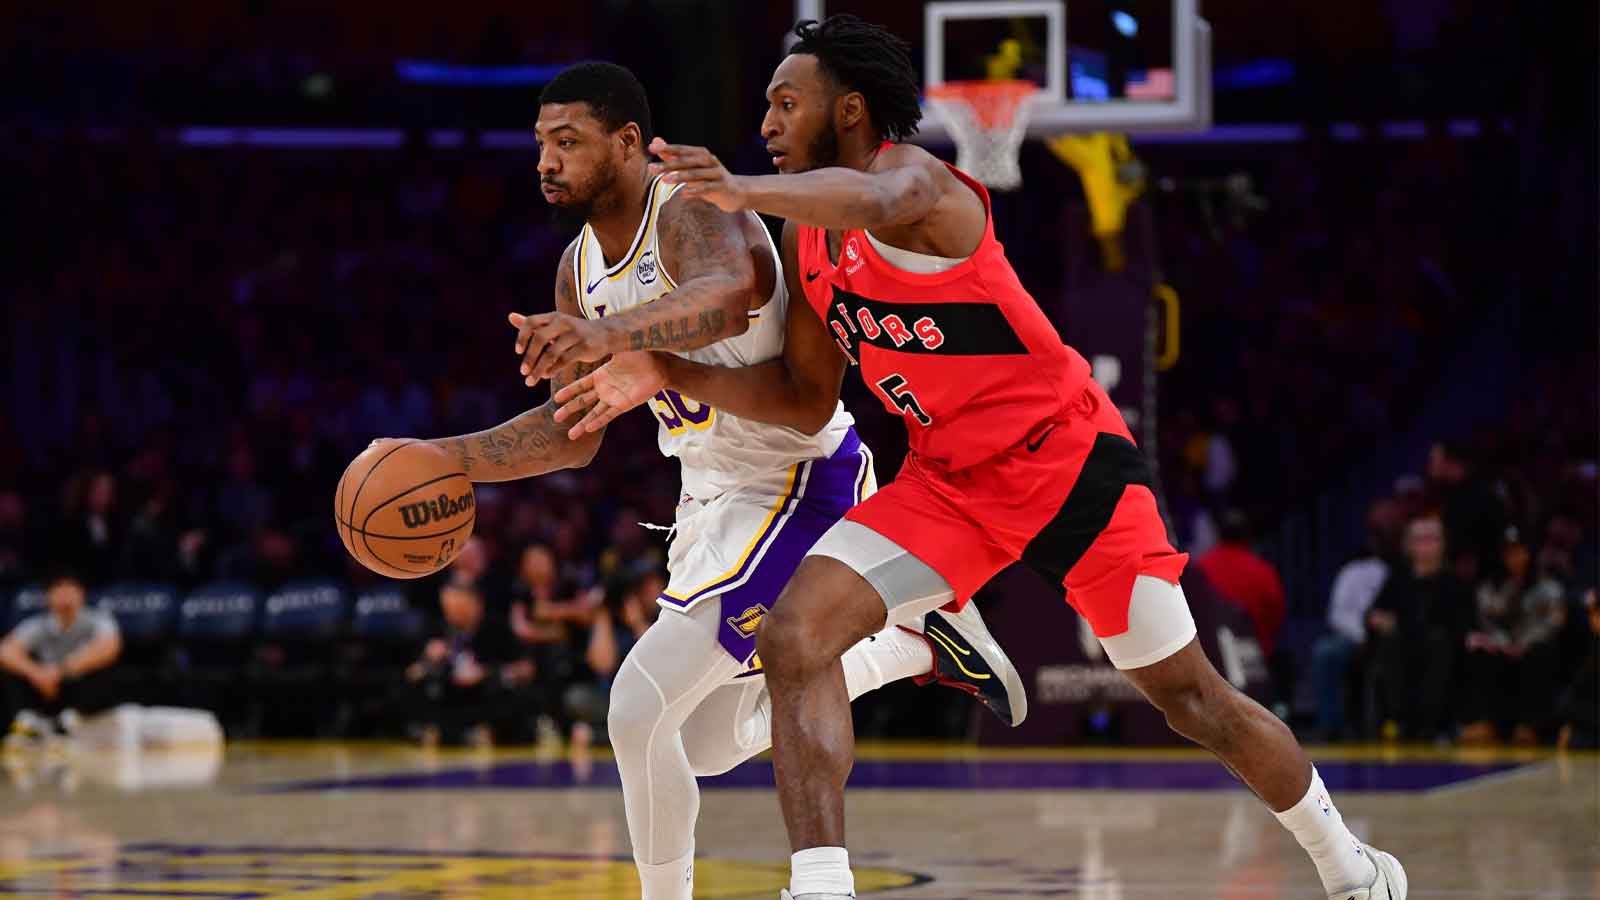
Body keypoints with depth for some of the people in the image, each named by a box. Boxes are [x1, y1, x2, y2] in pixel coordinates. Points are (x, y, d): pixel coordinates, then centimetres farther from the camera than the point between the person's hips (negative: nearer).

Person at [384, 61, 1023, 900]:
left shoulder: (693, 214, -23)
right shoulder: (581, 267, 3)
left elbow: (726, 295, -49)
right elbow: (574, 432, 10)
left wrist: (608, 334, -68)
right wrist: (444, 459, -4)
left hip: (800, 483, -10)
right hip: (714, 493, 10)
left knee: (639, 709, -20)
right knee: (707, 744, 20)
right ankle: (915, 647, 33)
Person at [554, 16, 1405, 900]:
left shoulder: (912, 172, -19)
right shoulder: (806, 237, 6)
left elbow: (872, 202, -47)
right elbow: (808, 401, 11)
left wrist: (746, 191, -64)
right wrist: (670, 375, -1)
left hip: (1066, 458, -7)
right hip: (949, 479, 7)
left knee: (1190, 697, 4)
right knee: (793, 637, -16)